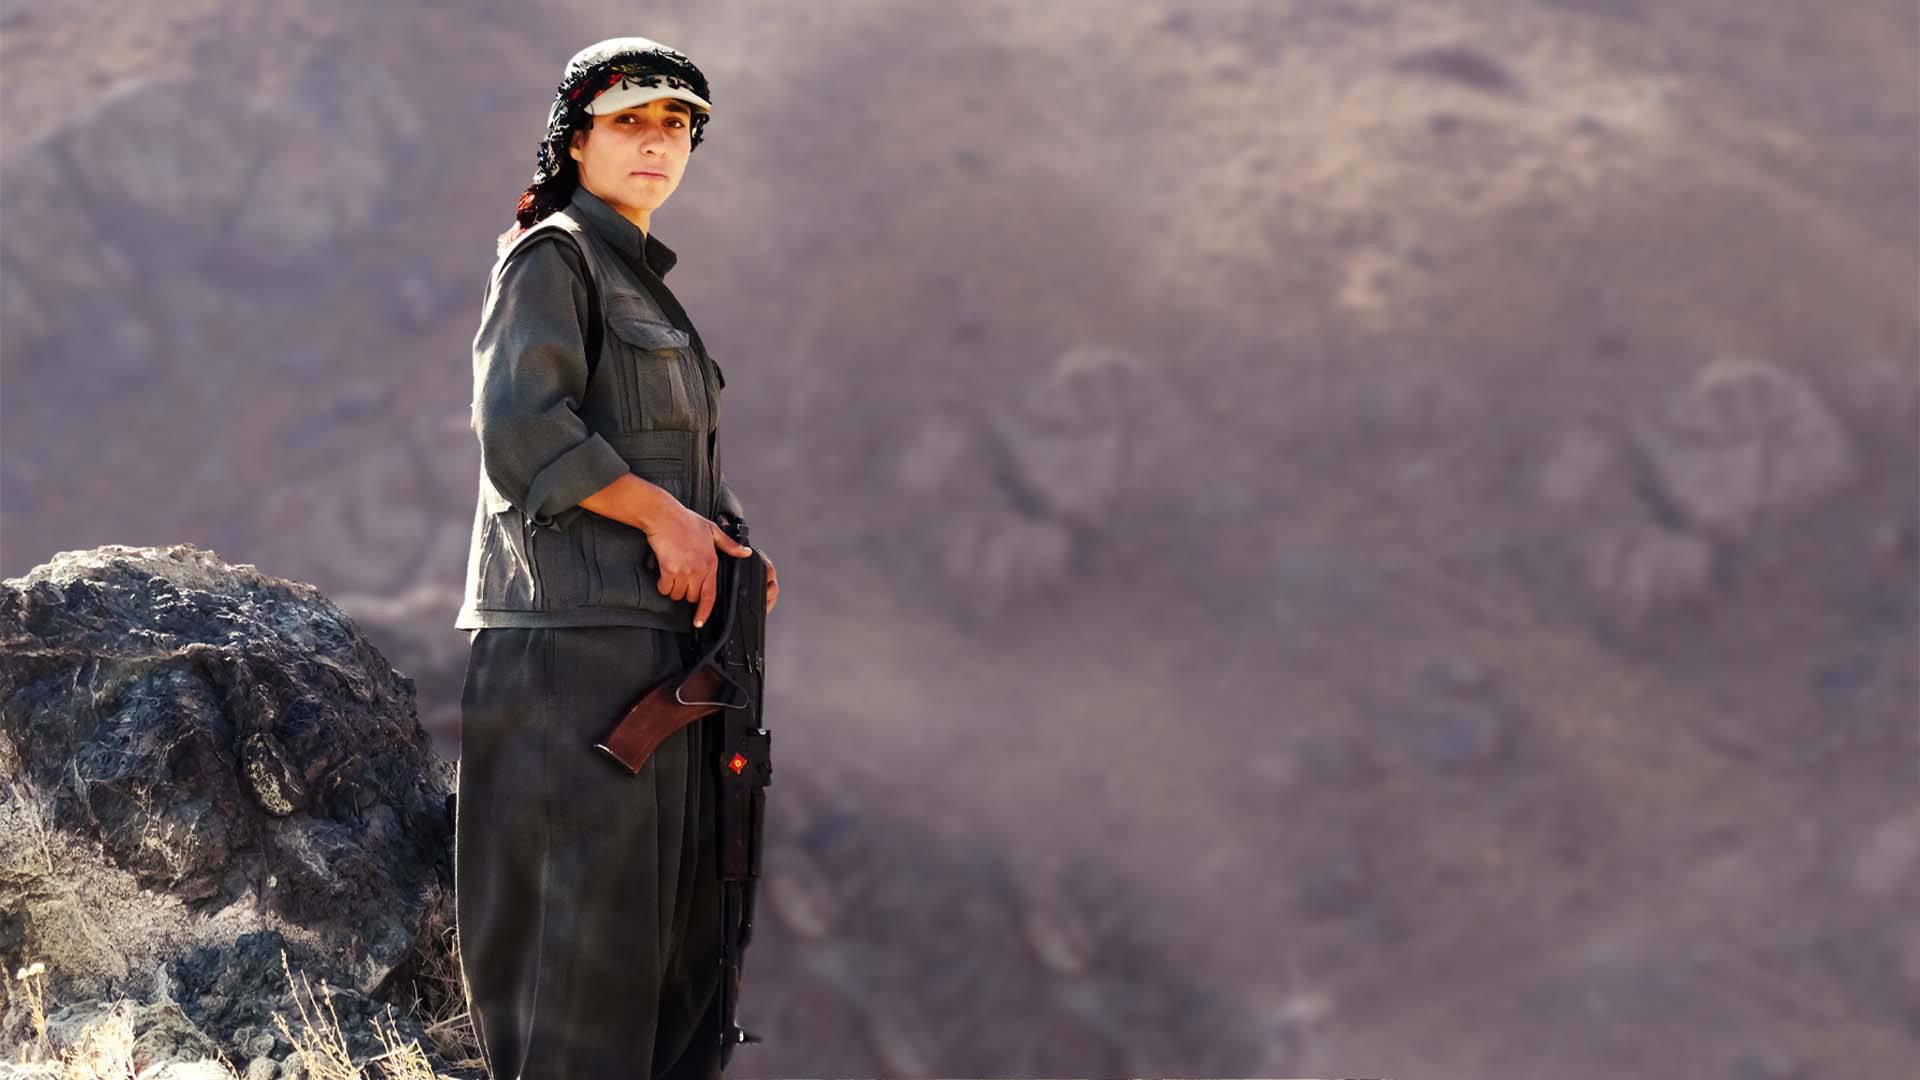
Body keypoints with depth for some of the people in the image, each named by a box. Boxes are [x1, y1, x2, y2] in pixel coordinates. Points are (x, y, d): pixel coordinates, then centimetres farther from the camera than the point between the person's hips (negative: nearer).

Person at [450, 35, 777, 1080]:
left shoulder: (644, 281, 22)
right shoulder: (551, 258, -5)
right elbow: (524, 436, -18)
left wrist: (724, 544, 6)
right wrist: (662, 515, -13)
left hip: (657, 637, 9)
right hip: (577, 641, -9)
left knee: (679, 922, 9)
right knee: (588, 912, -10)